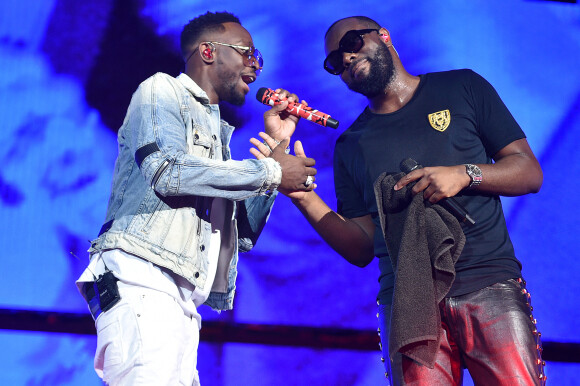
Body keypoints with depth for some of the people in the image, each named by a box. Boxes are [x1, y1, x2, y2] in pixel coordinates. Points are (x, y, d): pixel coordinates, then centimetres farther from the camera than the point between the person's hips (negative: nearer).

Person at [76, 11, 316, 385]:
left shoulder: (218, 132, 29)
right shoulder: (162, 91, 9)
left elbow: (245, 234, 24)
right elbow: (167, 170, -11)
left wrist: (278, 147, 21)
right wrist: (270, 172, -5)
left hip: (183, 301, 8)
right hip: (141, 281, -8)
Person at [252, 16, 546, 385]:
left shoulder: (462, 88, 12)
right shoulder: (351, 144, 17)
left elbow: (531, 173, 8)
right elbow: (361, 250, 12)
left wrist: (465, 174, -9)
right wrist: (304, 197, -2)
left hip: (489, 285, -1)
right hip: (406, 300, 2)